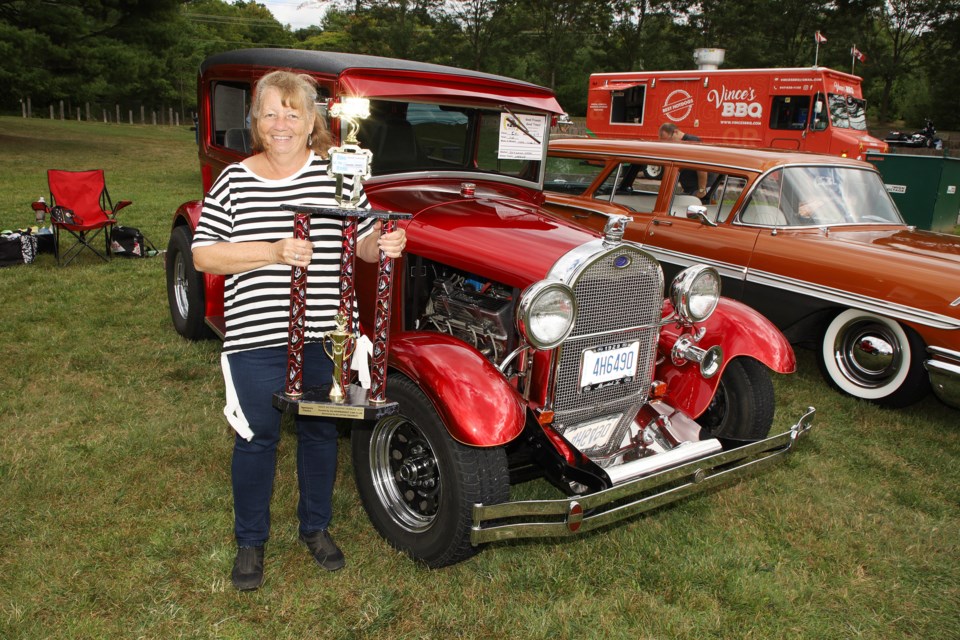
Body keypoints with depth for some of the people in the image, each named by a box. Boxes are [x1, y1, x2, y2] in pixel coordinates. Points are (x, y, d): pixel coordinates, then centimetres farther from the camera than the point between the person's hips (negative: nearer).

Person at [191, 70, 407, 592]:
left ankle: (316, 527, 39)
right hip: (256, 339, -1)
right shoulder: (234, 181, -1)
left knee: (320, 432, 16)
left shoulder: (336, 174, 1)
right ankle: (250, 540, 34)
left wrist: (384, 245, -17)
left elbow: (361, 243, 6)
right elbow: (203, 255, -5)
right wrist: (272, 251, -18)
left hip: (325, 337, 1)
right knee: (256, 439, 11)